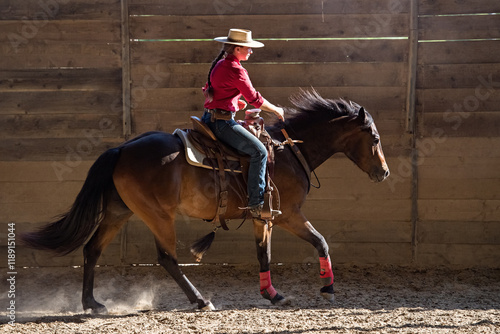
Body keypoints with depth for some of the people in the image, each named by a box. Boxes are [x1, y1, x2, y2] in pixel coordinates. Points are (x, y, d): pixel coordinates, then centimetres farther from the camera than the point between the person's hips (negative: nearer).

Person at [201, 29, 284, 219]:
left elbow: (210, 91, 27)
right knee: (259, 151, -14)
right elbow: (254, 99, -12)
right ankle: (256, 204, -19)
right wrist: (276, 110, 2)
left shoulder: (220, 65, 15)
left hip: (210, 118, 11)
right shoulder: (235, 69, -15)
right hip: (222, 122, -11)